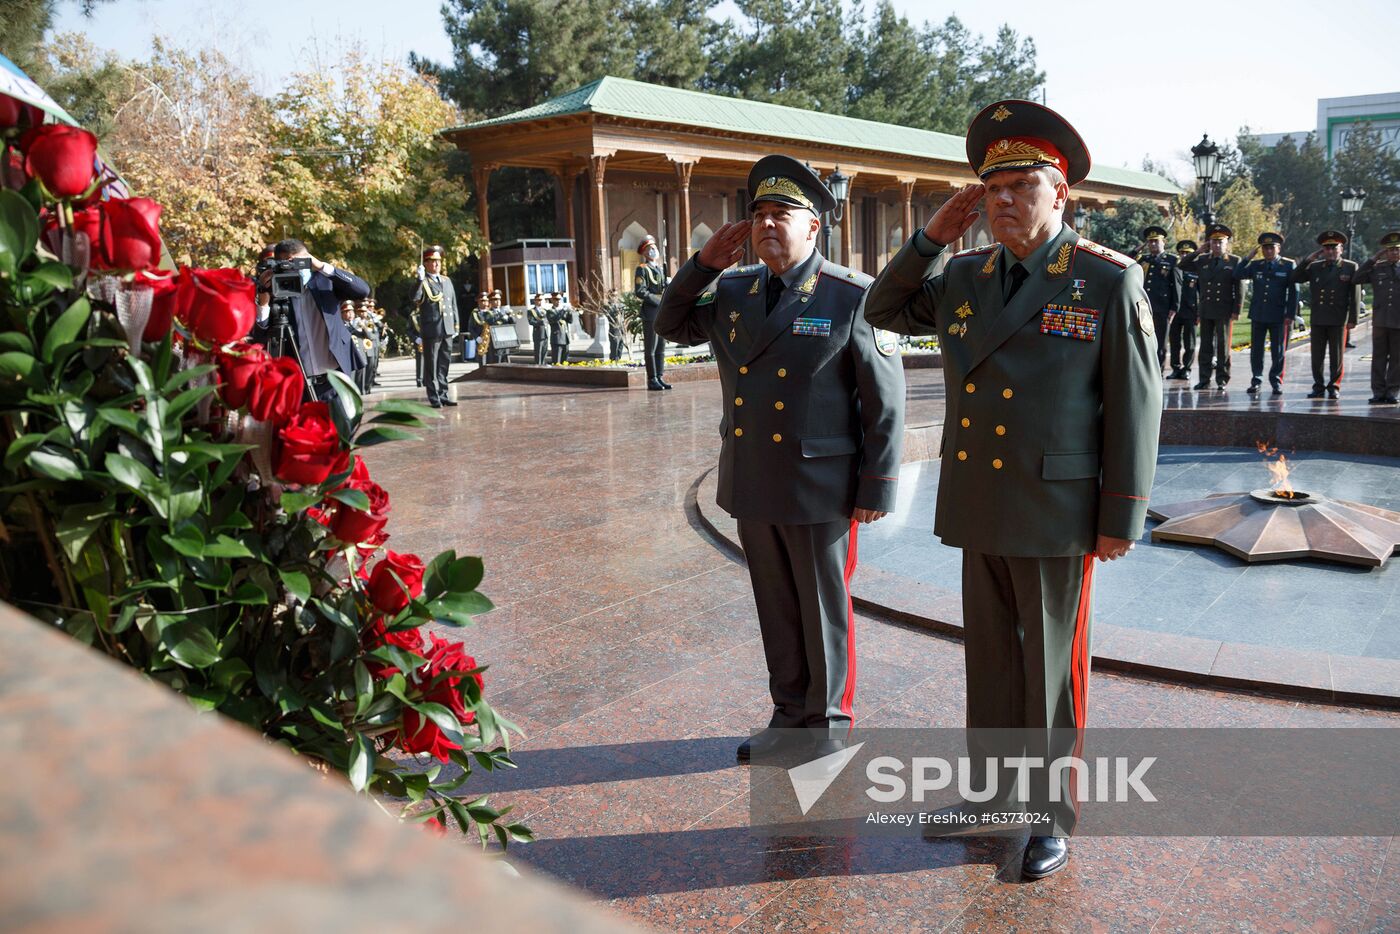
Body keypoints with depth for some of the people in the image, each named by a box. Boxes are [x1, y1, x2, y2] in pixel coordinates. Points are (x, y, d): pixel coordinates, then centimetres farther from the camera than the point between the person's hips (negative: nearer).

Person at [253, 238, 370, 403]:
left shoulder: (325, 280, 4)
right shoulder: (275, 292, 0)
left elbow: (363, 290, -12)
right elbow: (260, 340, -4)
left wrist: (323, 267, -17)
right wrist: (263, 303, -18)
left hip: (336, 374, 1)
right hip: (297, 382, -1)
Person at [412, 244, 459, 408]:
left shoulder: (447, 281, 17)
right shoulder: (422, 281, -2)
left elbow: (453, 304, 20)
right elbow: (414, 299, -20)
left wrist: (455, 325, 15)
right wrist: (421, 279, -26)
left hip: (447, 330, 6)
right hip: (431, 330, -6)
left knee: (444, 364, 9)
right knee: (431, 365, -1)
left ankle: (443, 395, 16)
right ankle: (434, 398, 2)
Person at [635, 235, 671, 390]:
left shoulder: (661, 269, 20)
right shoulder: (642, 270, -2)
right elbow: (639, 291, -13)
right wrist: (659, 301, -16)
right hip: (651, 313, -7)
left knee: (661, 348, 7)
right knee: (651, 348, -5)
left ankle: (660, 377, 12)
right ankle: (652, 380, -3)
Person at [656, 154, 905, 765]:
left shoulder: (853, 297, -10)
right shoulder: (732, 291, 7)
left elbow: (885, 400, -9)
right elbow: (671, 326, 18)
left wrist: (877, 488, -10)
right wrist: (704, 263, 3)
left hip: (818, 486, -5)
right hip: (752, 484, 5)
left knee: (823, 609, 10)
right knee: (776, 607, 16)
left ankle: (829, 722, 29)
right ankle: (790, 715, 33)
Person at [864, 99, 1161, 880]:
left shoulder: (1110, 281, -9)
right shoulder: (965, 277, 6)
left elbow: (1136, 406, -9)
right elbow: (884, 310, 16)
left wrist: (1122, 519, -11)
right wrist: (933, 237, 3)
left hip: (1056, 515, -5)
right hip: (979, 509, 5)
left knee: (1051, 668, 7)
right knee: (990, 659, 16)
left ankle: (1051, 816, 24)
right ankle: (990, 792, 33)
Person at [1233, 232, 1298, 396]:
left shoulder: (1289, 265, 0)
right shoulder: (1255, 265, 9)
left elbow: (1293, 292, -2)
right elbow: (1237, 275, -3)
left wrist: (1290, 315, -7)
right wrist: (1248, 257, -7)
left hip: (1278, 316, -2)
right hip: (1258, 315, 3)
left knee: (1278, 352, 3)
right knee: (1256, 350, 6)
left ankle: (1276, 382, 13)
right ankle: (1256, 381, 15)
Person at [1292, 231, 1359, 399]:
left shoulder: (1350, 267, 3)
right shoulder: (1314, 267, 11)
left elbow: (1354, 295, 0)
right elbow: (1296, 278, 2)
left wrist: (1352, 319, -6)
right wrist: (1308, 260, -5)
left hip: (1338, 320, -2)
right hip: (1317, 319, 2)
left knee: (1336, 355, 2)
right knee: (1317, 356, 4)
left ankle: (1334, 387, 10)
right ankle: (1318, 387, 13)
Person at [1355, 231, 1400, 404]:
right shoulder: (1376, 268, 9)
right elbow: (1356, 279, -4)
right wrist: (1373, 259, -5)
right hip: (1380, 320, 1)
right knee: (1379, 357, 3)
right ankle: (1378, 392, 8)